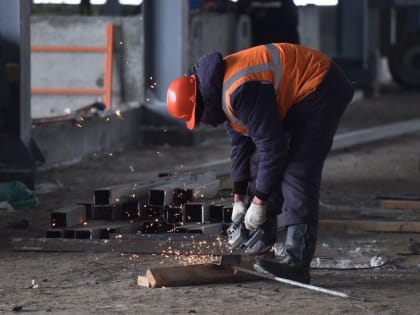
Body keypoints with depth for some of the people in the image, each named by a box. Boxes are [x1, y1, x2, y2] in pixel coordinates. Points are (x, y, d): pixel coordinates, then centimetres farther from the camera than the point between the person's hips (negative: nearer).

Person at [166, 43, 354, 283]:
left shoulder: (239, 92, -29)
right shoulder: (220, 91, 3)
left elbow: (272, 145, -26)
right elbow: (240, 143, 13)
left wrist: (259, 202, -18)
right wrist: (239, 199, 12)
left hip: (320, 90, -11)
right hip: (294, 99, 11)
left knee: (297, 172, -19)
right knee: (260, 164, 9)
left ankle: (298, 262, -22)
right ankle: (261, 248, 14)